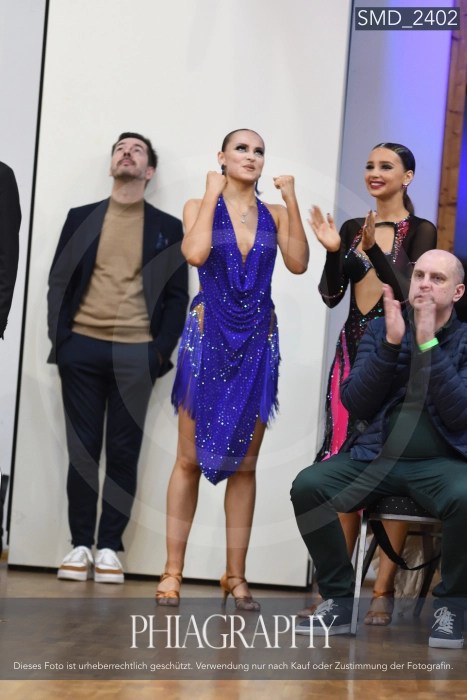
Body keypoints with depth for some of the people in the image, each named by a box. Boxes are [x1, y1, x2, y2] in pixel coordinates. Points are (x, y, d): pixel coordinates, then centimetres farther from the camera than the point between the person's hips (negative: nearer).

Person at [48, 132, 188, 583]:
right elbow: (58, 281, 8)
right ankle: (80, 545, 6)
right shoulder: (81, 218, 11)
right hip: (82, 348, 1)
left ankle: (109, 547, 4)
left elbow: (177, 296, 5)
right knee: (83, 450, 2)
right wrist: (59, 339, -3)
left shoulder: (167, 228, 8)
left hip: (136, 354, -1)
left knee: (123, 453, -1)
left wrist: (161, 351, -5)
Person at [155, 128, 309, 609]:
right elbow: (195, 253, -17)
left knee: (244, 462, 3)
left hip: (258, 342, 2)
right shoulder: (200, 206, 3)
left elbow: (298, 263, -8)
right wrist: (213, 194, -9)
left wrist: (291, 201, -7)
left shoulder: (274, 214, 8)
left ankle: (235, 575, 8)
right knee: (191, 458, -2)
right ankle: (173, 572, 2)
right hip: (207, 337, -2)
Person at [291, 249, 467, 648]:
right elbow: (356, 405, -2)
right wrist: (392, 342, -11)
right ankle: (339, 599, -7)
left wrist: (428, 344, -17)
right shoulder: (381, 329, 9)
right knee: (307, 486, -23)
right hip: (377, 457, 3)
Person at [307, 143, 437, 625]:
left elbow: (410, 292, -11)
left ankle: (383, 590, -4)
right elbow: (331, 296, 7)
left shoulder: (420, 231, 0)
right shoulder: (352, 228, 13)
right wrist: (334, 251, -10)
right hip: (354, 349, 4)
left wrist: (373, 250, -22)